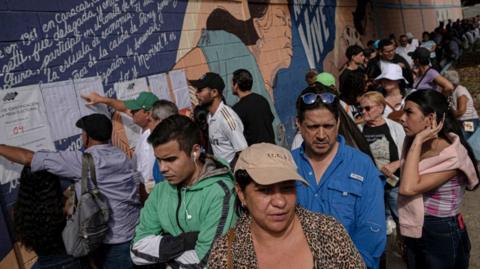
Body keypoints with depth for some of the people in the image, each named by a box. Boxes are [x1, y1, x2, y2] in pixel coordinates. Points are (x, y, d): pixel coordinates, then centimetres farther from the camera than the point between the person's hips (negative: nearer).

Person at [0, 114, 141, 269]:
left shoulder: (81, 161, -14)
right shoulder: (123, 157, 6)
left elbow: (28, 158, -8)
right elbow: (142, 191, 9)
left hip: (112, 243, -7)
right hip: (138, 233, 7)